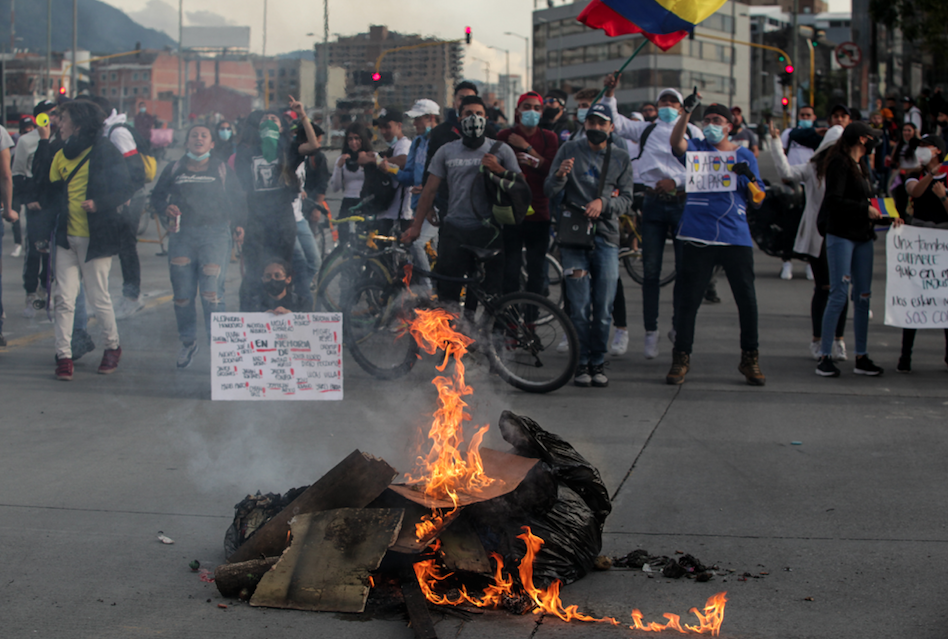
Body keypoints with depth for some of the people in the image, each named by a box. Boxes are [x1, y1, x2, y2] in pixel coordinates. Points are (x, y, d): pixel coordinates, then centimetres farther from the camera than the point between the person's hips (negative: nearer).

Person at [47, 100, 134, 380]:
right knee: (64, 298, 0)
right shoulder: (61, 155, 13)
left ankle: (112, 346, 24)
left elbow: (126, 189, -9)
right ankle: (64, 355, 5)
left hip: (94, 238, -5)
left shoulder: (105, 152, -6)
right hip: (66, 236, 5)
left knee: (99, 298, 3)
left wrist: (98, 204, -20)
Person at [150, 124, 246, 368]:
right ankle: (188, 342, 20)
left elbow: (238, 201, 14)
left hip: (215, 233, -2)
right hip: (182, 233, 2)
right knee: (182, 295, 3)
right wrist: (166, 207, -4)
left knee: (212, 294, -13)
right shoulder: (174, 169, 14)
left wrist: (238, 225, -1)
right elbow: (157, 196, 17)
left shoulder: (223, 170, 12)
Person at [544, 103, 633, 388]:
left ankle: (598, 363, 13)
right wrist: (560, 175, -21)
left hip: (606, 237, 1)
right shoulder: (569, 150, 6)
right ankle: (581, 364, 6)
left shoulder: (621, 157, 10)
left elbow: (626, 198, 5)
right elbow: (549, 191, 1)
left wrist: (603, 202, -14)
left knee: (603, 309, 1)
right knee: (579, 308, -3)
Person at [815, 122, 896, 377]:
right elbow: (834, 201, -19)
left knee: (863, 296, 7)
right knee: (839, 295, -10)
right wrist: (865, 209, -15)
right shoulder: (839, 164, -9)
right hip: (841, 235, -8)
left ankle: (862, 357, 12)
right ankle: (825, 356, -5)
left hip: (863, 236, 9)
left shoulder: (862, 166, 18)